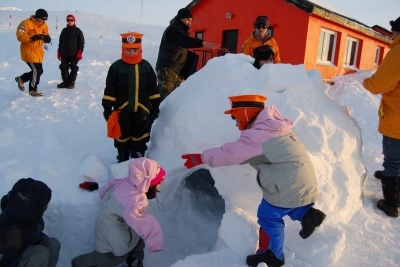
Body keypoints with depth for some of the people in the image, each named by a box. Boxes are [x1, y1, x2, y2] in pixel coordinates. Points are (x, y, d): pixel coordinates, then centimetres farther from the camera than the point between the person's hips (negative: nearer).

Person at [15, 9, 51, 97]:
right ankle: (33, 90, 5)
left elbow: (45, 37, 14)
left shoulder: (44, 26, 7)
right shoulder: (26, 24, -16)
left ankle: (21, 79, 36)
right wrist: (33, 37, -34)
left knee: (39, 71, 13)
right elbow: (20, 36, -21)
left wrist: (47, 38, -11)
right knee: (37, 70, -12)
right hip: (28, 51, -8)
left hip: (38, 52, 8)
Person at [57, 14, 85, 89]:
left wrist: (79, 52, -10)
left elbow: (81, 42, -4)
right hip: (64, 54, 5)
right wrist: (59, 51, 14)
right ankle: (65, 82, 16)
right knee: (63, 67, 6)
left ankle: (71, 83, 10)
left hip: (74, 54, -5)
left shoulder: (77, 31, -1)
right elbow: (60, 42, 19)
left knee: (74, 68, 1)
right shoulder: (64, 30, 14)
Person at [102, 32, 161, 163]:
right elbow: (110, 90, -3)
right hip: (122, 109, -1)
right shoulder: (116, 67, -5)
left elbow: (153, 89, 4)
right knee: (122, 136, 12)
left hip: (141, 109, 1)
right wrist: (107, 107, -5)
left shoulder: (146, 66, -1)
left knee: (139, 138, 9)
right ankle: (122, 160, 28)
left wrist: (155, 106, 3)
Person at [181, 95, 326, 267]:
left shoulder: (257, 136, -18)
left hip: (289, 187, -9)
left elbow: (229, 153, -13)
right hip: (303, 181, 9)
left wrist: (200, 158, -2)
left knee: (269, 217, 8)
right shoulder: (273, 126, 11)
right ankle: (307, 214, 12)